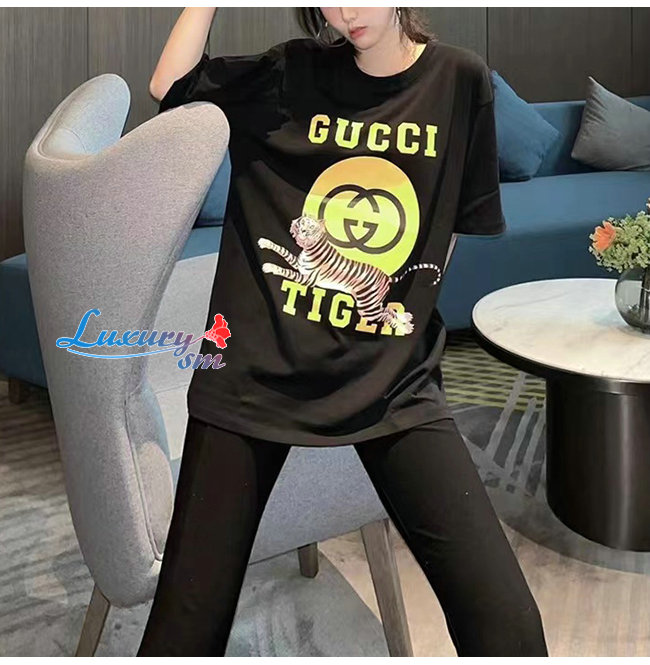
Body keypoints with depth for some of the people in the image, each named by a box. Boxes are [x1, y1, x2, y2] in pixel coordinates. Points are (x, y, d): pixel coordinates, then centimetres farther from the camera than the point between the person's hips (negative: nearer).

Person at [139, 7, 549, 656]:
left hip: (392, 379, 0)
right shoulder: (293, 73, 6)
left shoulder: (460, 79, 4)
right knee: (187, 624, 2)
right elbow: (169, 85, 1)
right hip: (260, 365, 1)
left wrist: (406, 310, 8)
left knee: (507, 627, -14)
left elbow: (460, 221, 12)